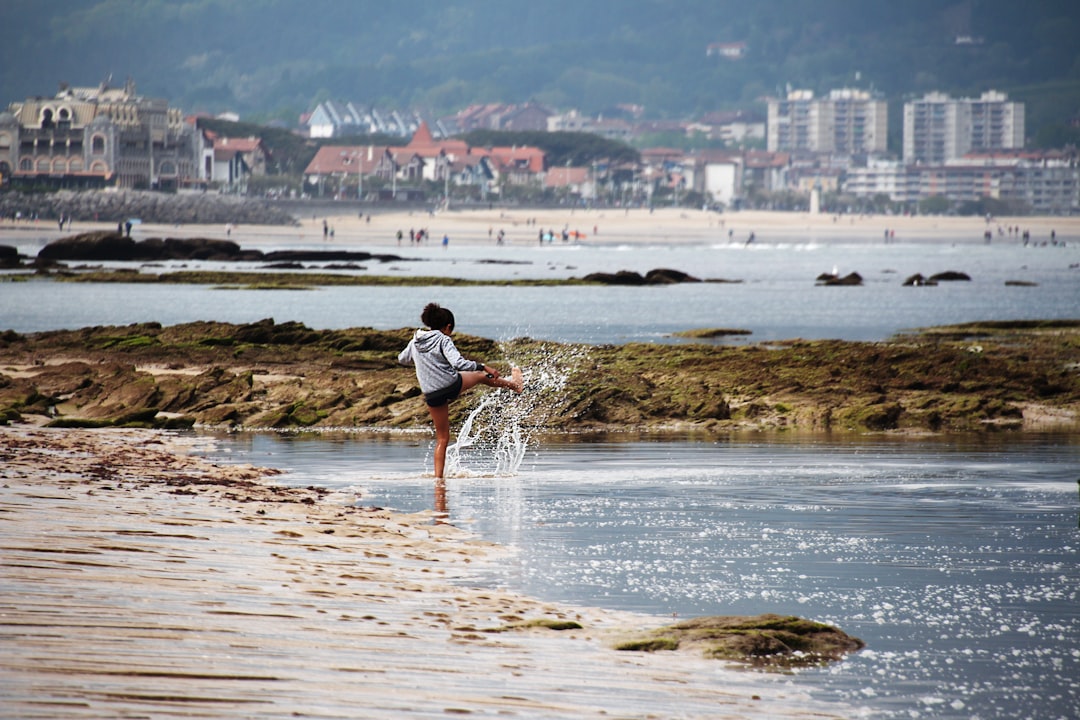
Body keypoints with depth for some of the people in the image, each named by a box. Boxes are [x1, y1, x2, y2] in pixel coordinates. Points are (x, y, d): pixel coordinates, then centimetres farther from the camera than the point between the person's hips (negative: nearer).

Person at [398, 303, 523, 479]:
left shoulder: (415, 342, 6)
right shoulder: (443, 340, -11)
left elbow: (402, 359, 25)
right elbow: (459, 363, -24)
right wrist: (484, 367, -18)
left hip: (432, 395, 4)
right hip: (452, 385, -4)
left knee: (442, 438, 16)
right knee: (481, 376, 28)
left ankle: (438, 476, 11)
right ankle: (513, 383, 52)